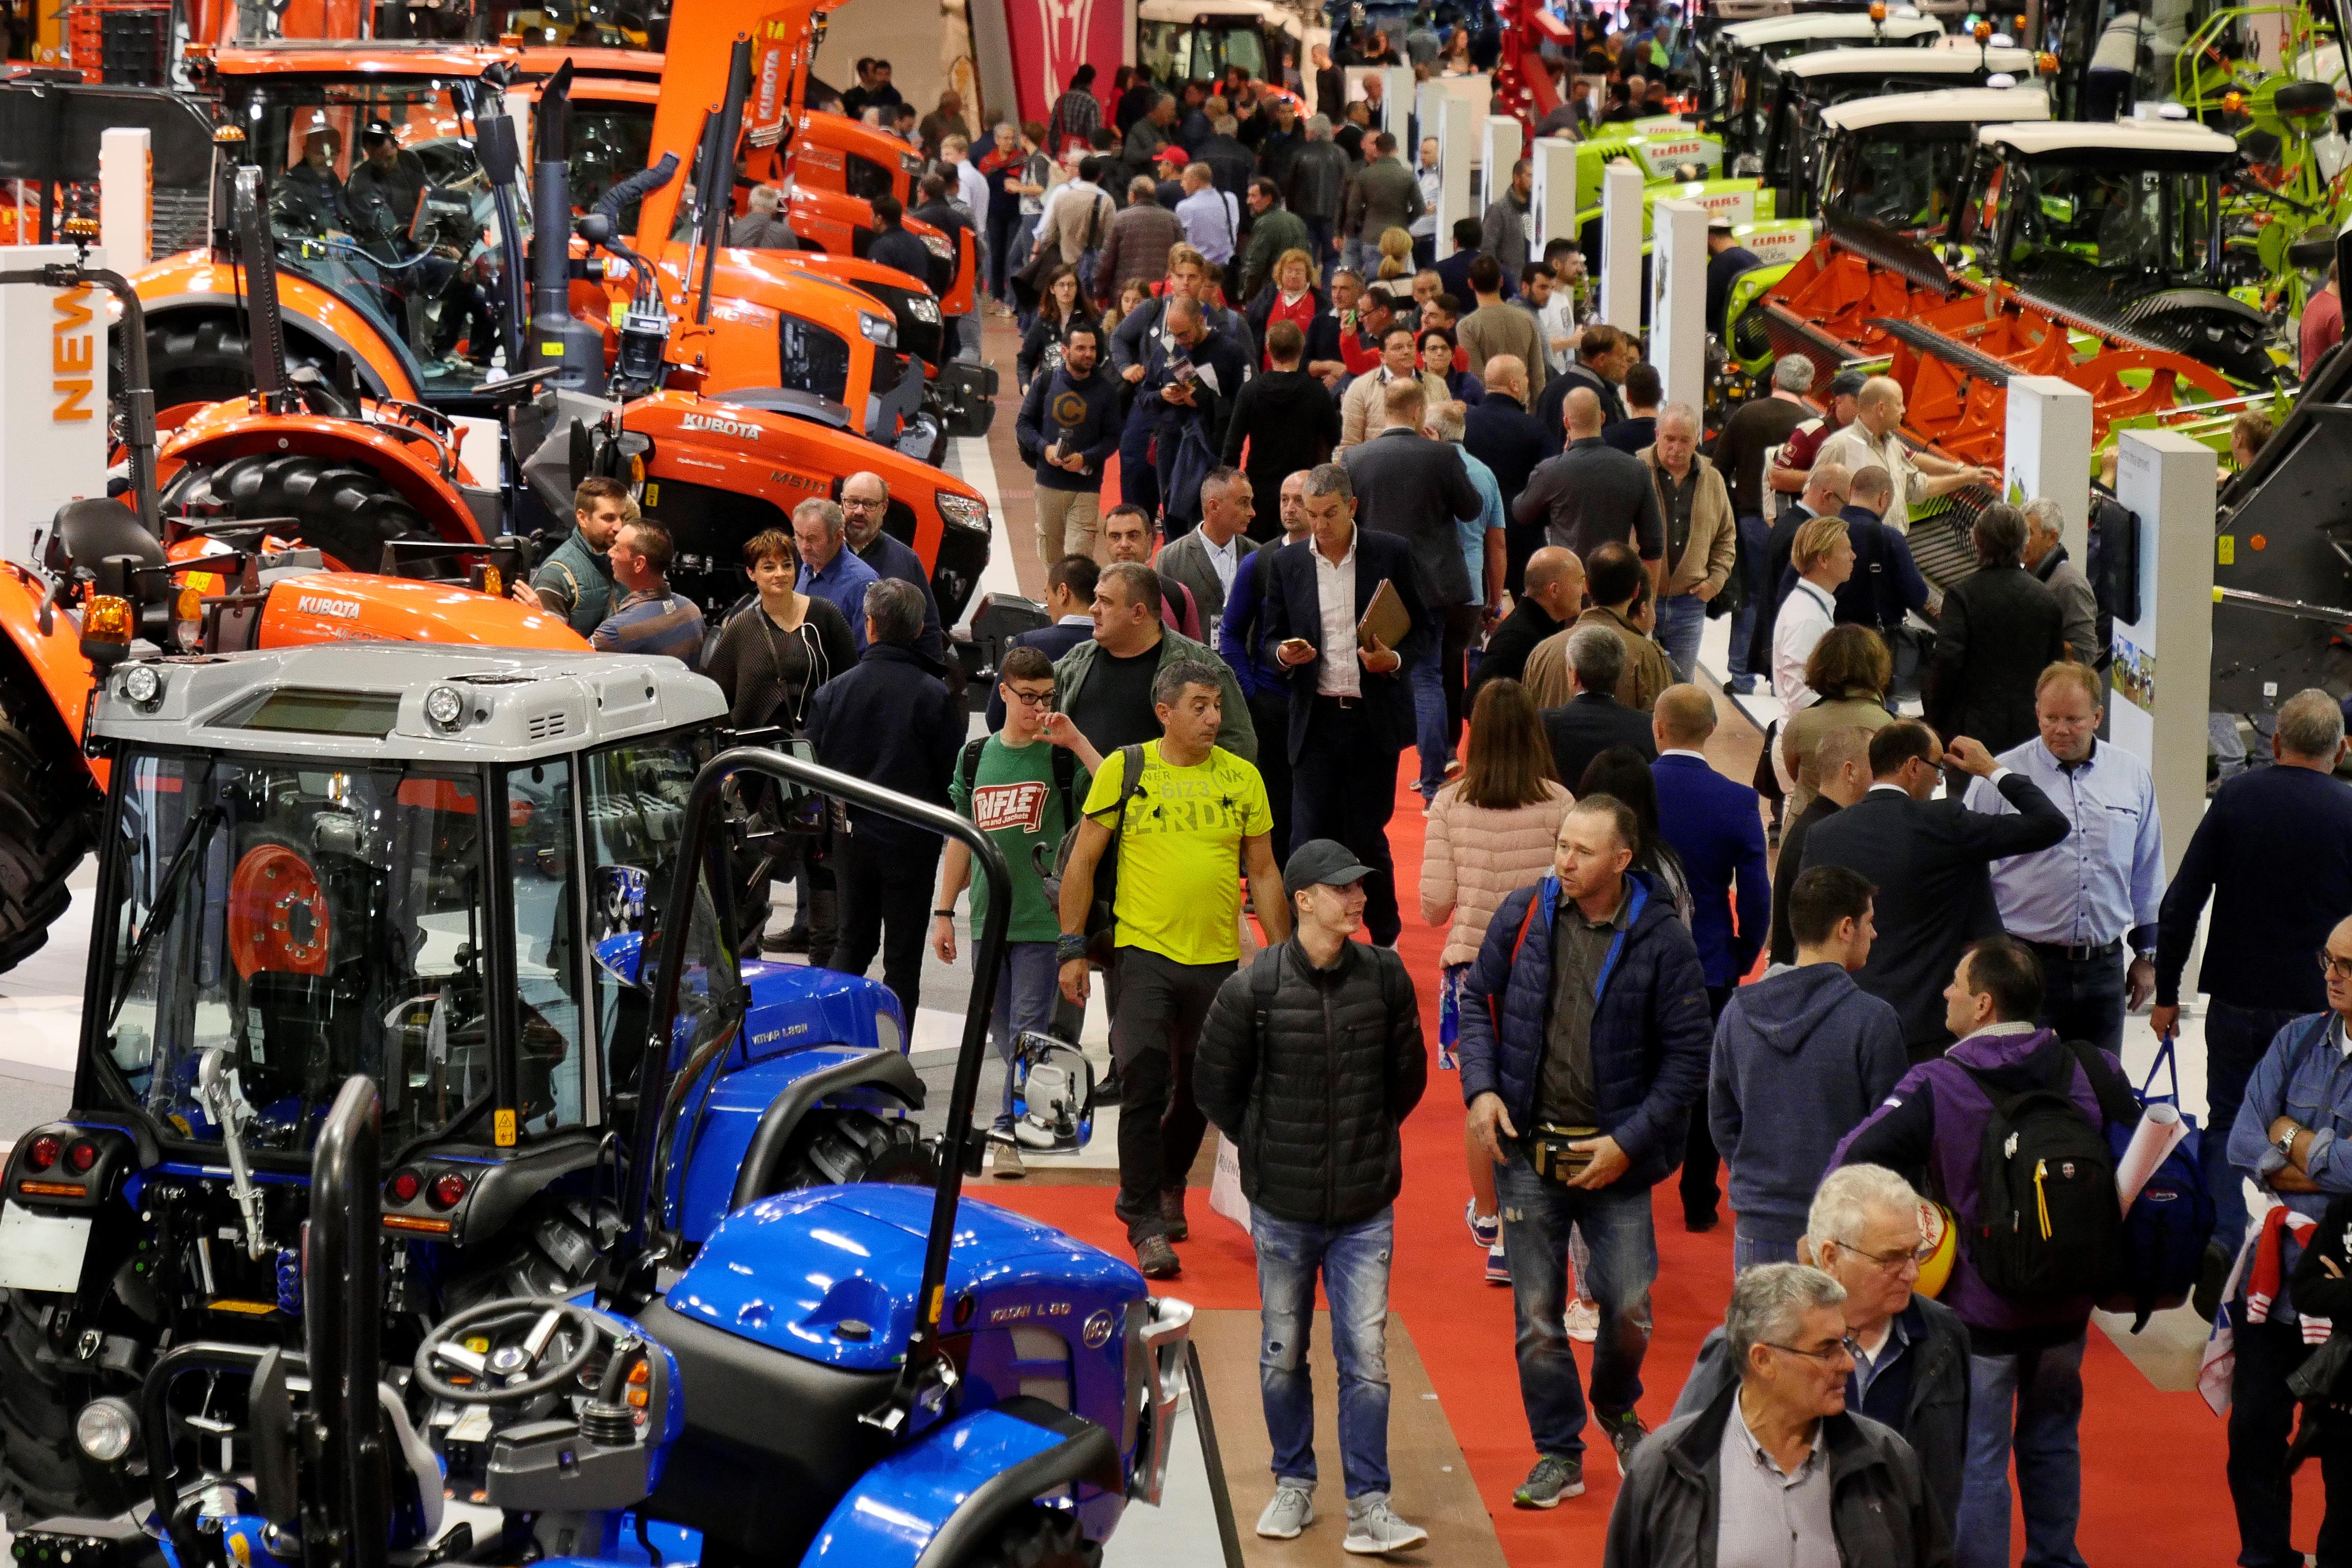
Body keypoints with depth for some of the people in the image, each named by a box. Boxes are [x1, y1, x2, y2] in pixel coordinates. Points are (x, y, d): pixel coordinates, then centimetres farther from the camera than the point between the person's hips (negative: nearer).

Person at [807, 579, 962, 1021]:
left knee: (854, 940, 20)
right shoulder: (935, 696, -13)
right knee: (903, 957, 5)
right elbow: (954, 777, -9)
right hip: (912, 841, -3)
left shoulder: (833, 691, -5)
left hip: (851, 839, 3)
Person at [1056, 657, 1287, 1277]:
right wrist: (1073, 949, -2)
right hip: (1145, 952, -3)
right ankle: (1145, 1225, -2)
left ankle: (1166, 1187, 37)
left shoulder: (1242, 778, 5)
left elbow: (1263, 872, 11)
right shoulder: (1124, 770, -2)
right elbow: (1083, 861, 2)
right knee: (1144, 1086, -8)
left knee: (1200, 1089, 13)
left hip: (1219, 959, 3)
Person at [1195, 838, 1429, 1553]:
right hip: (1282, 1209, -1)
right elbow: (1215, 1084, 5)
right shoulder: (1253, 989, -9)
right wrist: (1266, 1152, 7)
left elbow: (1408, 1074, 13)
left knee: (1367, 1358, -4)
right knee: (1283, 1356, 10)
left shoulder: (1385, 977, -3)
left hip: (1366, 1208, 1)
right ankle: (1293, 1486, 26)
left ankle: (1368, 1506, 0)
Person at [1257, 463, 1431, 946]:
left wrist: (1396, 659, -15)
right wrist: (1284, 653, -14)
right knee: (1311, 838, -5)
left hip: (1375, 720, -1)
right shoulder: (1287, 563, 4)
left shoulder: (1392, 554, 0)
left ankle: (1385, 939, 24)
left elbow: (1425, 630, 5)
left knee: (1367, 838, 5)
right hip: (1316, 720, 1)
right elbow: (1269, 639, 10)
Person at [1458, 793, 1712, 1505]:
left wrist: (1629, 1142, -11)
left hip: (1613, 1158, -2)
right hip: (1526, 1151, 2)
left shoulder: (1661, 940, -8)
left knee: (1630, 1310, 0)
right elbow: (1478, 1001, 11)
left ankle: (1616, 1409, 32)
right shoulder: (1524, 917, -2)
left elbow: (1688, 1055, -6)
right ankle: (1559, 1454, 19)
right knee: (1536, 1314, 5)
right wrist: (1481, 1087, -4)